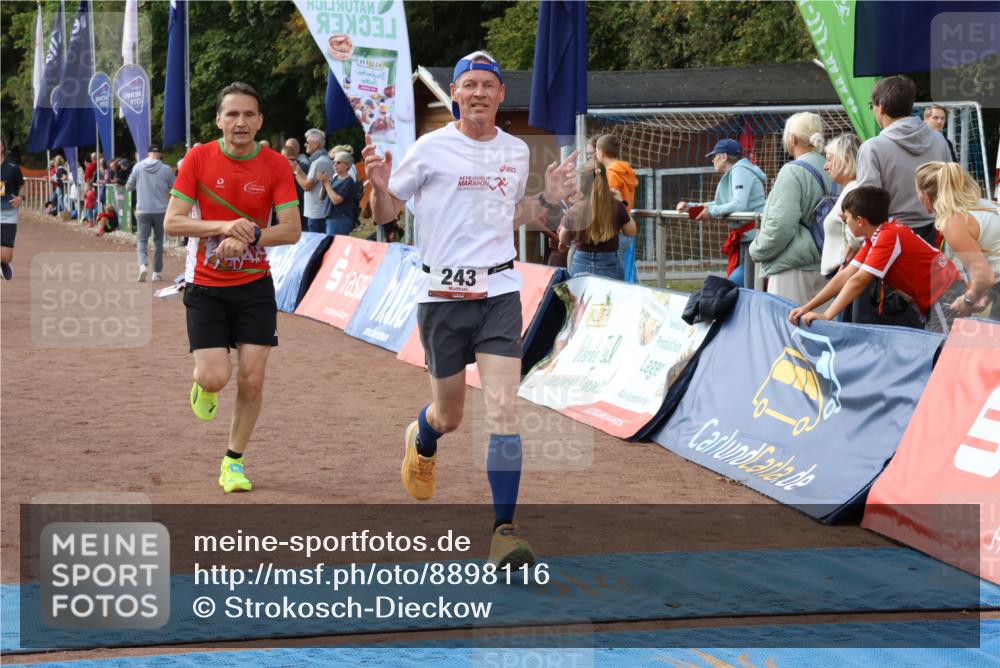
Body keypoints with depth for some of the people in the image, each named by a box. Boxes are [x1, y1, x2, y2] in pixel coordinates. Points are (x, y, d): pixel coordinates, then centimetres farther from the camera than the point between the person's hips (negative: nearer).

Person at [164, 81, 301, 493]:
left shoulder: (275, 165, -5)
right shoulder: (199, 158, -8)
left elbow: (292, 230, -9)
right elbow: (172, 223, -12)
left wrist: (248, 235, -24)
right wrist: (224, 227, -25)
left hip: (255, 286, 1)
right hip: (205, 287, -1)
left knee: (251, 380, -3)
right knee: (215, 377, -13)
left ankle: (234, 462, 16)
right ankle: (202, 385, 26)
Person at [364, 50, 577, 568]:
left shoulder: (516, 152, 10)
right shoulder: (431, 149, -3)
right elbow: (385, 214, 4)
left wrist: (550, 199, 9)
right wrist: (380, 187, -17)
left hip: (500, 291, 2)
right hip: (443, 294, -2)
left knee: (503, 410, -13)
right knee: (449, 416, 10)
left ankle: (504, 530, -9)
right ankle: (421, 442, 49)